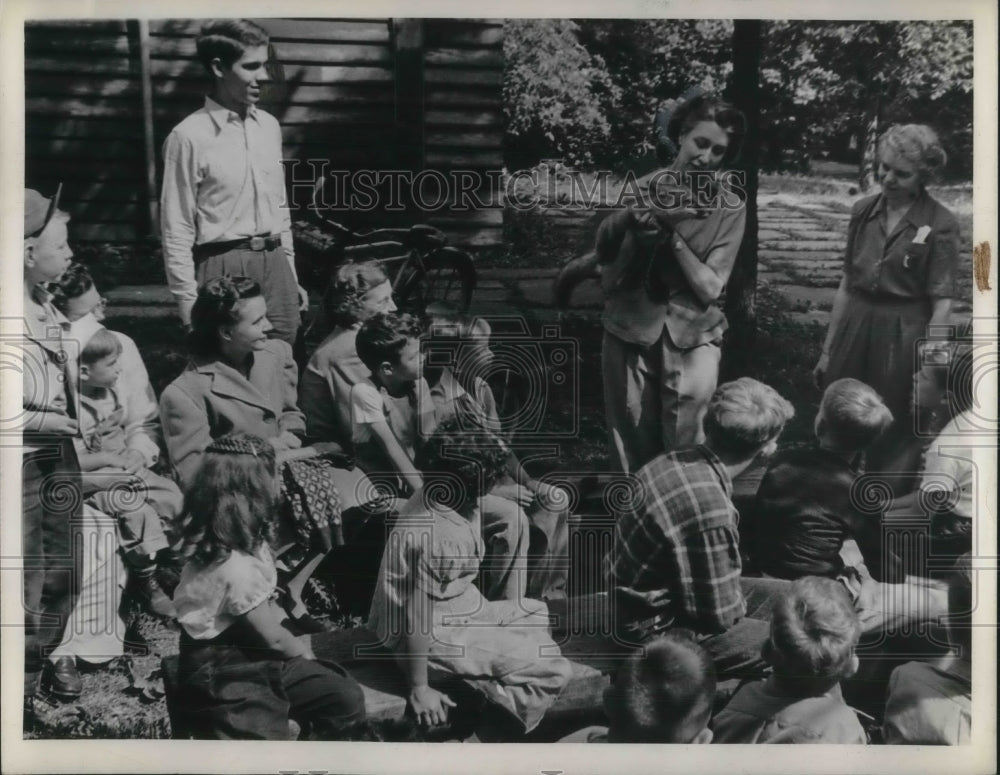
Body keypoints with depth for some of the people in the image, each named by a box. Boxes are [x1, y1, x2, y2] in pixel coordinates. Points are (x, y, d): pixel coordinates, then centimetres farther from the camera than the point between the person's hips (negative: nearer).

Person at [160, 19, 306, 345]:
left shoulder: (269, 126, 10)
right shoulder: (190, 136, -10)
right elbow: (177, 231, -8)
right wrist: (189, 303, -10)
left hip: (275, 263, 6)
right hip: (224, 268, -6)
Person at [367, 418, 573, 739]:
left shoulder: (436, 497, -5)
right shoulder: (439, 535, -31)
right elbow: (416, 616, -27)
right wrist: (419, 690, -22)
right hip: (432, 638, -10)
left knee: (540, 614, 22)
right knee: (552, 671, -10)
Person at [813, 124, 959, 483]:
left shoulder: (940, 225, -10)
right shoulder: (863, 211, 4)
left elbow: (942, 306, -10)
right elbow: (847, 284, 9)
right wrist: (827, 349, 11)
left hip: (903, 339, -4)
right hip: (854, 331, 4)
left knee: (890, 449, 7)